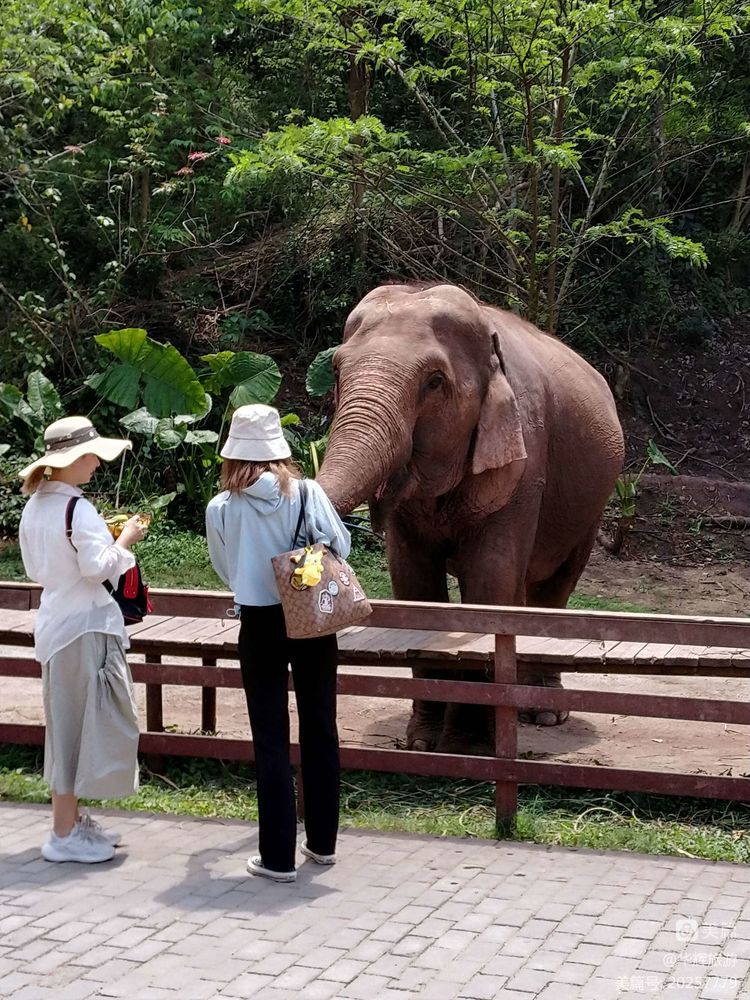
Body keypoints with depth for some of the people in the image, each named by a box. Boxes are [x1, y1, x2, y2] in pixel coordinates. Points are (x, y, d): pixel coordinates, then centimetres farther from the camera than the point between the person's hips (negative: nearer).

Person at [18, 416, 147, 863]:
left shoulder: (34, 507, 9)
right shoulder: (76, 509, -18)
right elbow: (98, 567, -23)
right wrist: (125, 539, -7)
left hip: (55, 621, 9)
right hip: (84, 625, -9)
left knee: (69, 722, 16)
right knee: (84, 723, -3)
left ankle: (72, 819, 24)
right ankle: (65, 834, 1)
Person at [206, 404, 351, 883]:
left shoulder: (221, 509, -8)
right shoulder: (308, 493, -8)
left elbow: (227, 571, 5)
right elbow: (342, 545, -4)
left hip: (261, 625, -2)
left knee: (272, 738, 5)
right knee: (320, 728, 15)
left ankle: (279, 857, 7)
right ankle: (322, 841, 26)